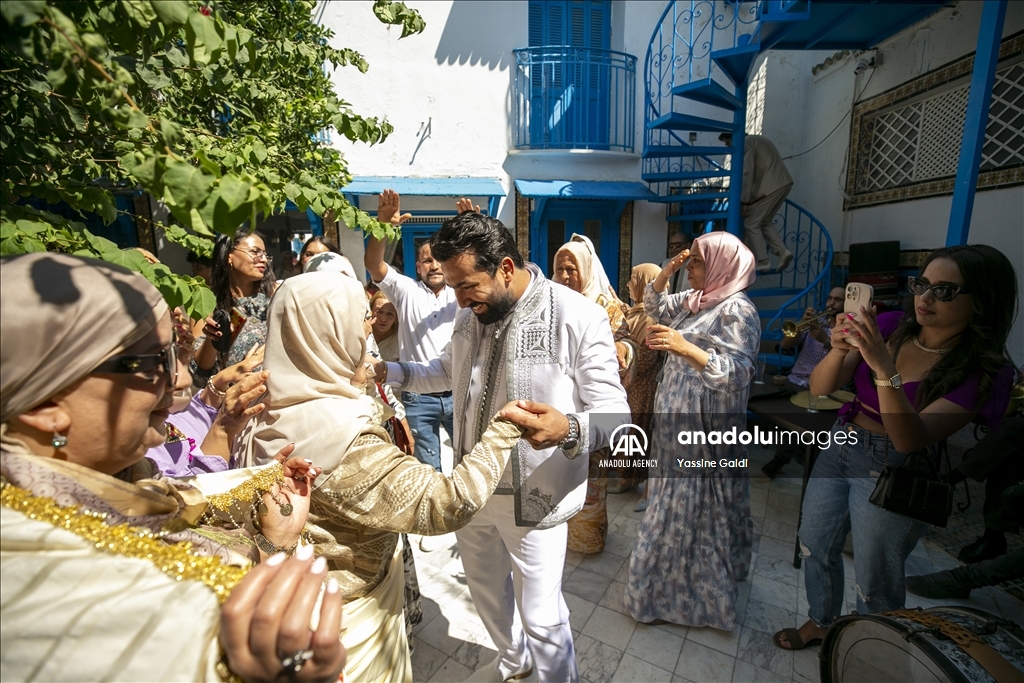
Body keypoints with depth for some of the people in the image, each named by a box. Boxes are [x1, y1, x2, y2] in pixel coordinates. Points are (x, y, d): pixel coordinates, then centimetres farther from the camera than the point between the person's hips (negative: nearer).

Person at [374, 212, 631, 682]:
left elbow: (615, 412, -19)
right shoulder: (470, 315, 0)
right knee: (486, 590, 28)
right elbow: (448, 371, 18)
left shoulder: (577, 317, -21)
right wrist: (388, 371, 4)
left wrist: (568, 430, -41)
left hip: (532, 496, -6)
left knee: (541, 617, 11)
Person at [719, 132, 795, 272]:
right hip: (784, 183, 10)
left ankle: (762, 261, -1)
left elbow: (747, 173, -15)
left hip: (771, 187, -10)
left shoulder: (746, 143, -6)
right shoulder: (757, 140, 24)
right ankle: (783, 252, 6)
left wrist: (744, 201, -15)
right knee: (764, 222, 18)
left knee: (751, 224, -1)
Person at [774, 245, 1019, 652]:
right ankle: (820, 623, 47)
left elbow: (910, 439, -28)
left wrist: (884, 368, -39)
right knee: (814, 544, 20)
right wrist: (840, 350, -31)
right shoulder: (891, 327, -7)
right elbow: (820, 388, -11)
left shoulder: (984, 371, -15)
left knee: (875, 580, 11)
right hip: (840, 446, 5)